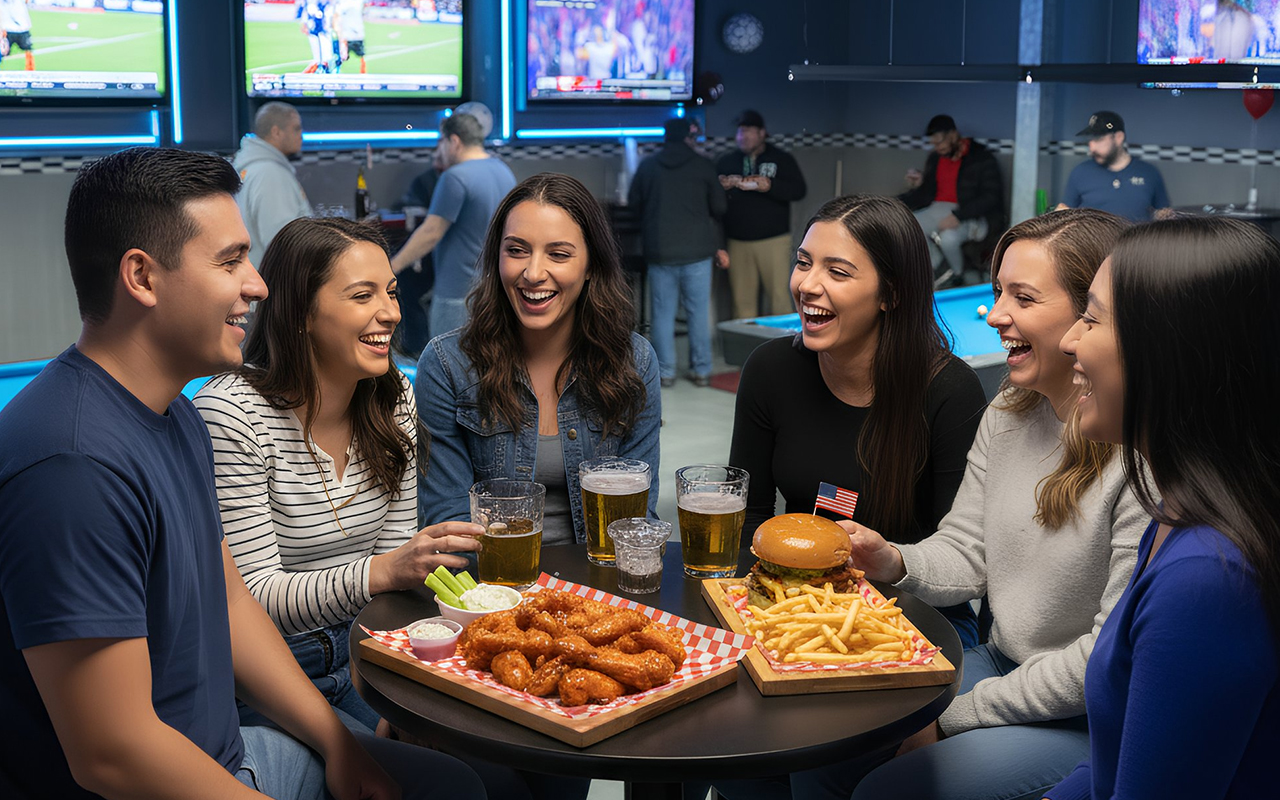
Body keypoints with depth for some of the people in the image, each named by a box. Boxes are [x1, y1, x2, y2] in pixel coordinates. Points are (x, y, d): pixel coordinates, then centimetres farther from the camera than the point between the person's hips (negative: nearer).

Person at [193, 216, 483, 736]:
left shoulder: (394, 402, 4)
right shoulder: (230, 414, -17)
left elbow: (395, 562, 9)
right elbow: (252, 598, -18)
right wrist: (380, 572, -32)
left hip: (359, 655, 6)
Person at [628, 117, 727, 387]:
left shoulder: (647, 165, 0)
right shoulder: (703, 166, -4)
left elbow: (634, 203, 9)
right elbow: (719, 207, 2)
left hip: (659, 251, 1)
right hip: (697, 251, -1)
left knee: (663, 313, 8)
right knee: (698, 313, 7)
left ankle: (665, 372, 10)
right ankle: (701, 370, 12)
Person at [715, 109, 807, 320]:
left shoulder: (782, 160, 6)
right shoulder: (725, 162, 14)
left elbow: (799, 190, -6)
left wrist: (770, 186, -21)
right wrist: (721, 188, -8)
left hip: (774, 241, -2)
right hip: (737, 243, 3)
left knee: (779, 297, -5)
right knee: (742, 301, 2)